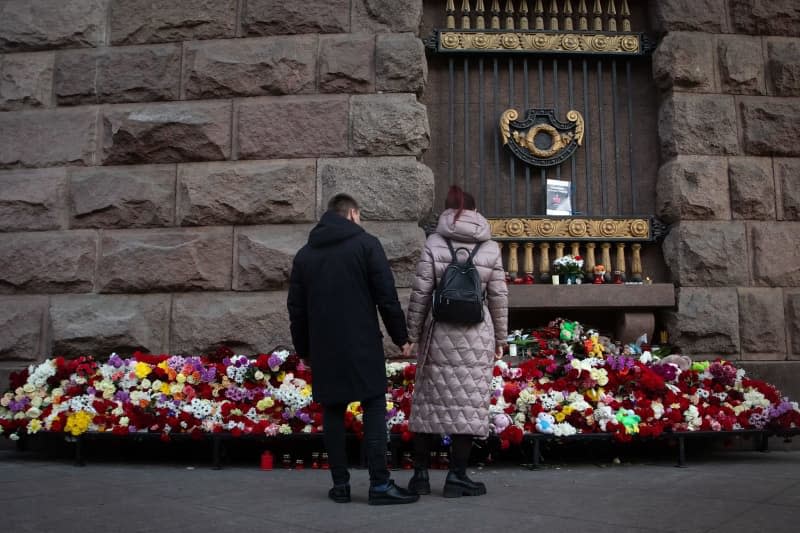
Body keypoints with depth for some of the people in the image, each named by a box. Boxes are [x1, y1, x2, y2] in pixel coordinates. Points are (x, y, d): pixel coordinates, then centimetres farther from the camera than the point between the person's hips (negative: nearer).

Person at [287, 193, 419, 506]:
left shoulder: (305, 254, 12)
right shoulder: (366, 244, -2)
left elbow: (296, 308, 13)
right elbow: (387, 296, -7)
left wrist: (304, 349, 20)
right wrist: (400, 336, 2)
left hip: (323, 348, 4)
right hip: (363, 345, -4)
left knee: (333, 412, 8)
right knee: (374, 409, 0)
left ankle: (340, 485, 10)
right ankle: (379, 484, -3)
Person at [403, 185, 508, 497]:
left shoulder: (433, 244, 0)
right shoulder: (490, 248, 2)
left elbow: (420, 293, -2)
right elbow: (498, 297, 3)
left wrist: (411, 334, 5)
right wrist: (500, 338, 12)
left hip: (439, 334, 1)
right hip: (476, 336, 0)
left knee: (429, 400, 10)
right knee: (469, 403, 5)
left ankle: (420, 474, 17)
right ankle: (457, 476, 9)